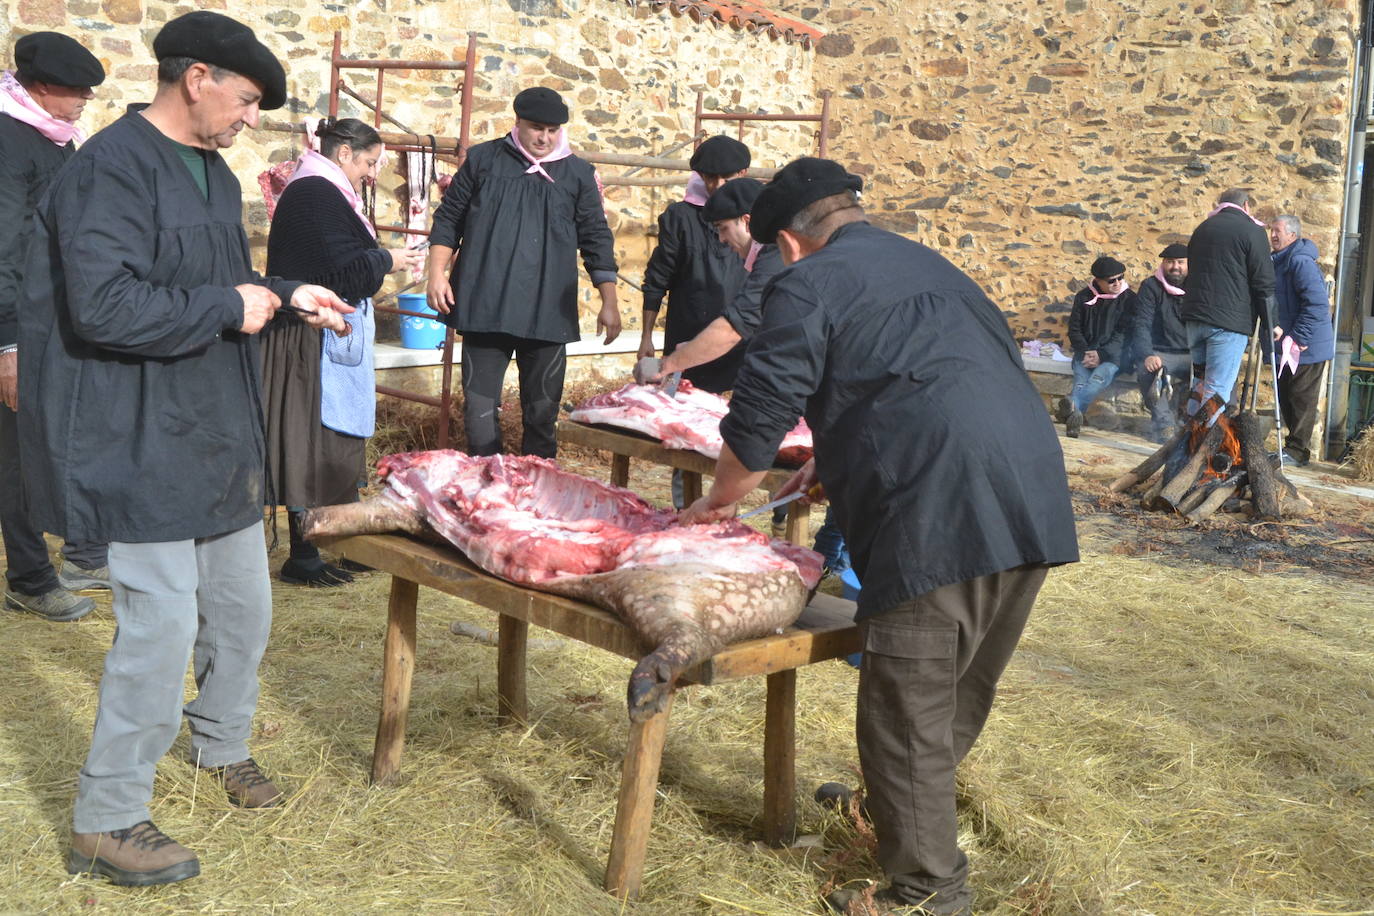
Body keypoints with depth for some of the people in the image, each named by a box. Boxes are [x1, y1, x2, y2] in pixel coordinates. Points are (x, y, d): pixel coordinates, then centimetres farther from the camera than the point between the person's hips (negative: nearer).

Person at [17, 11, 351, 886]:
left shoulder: (212, 172, 13)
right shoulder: (112, 169, -18)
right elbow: (104, 307, -29)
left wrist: (286, 293, 8)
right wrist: (229, 308, -20)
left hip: (219, 435, 9)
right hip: (144, 444, -9)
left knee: (243, 601, 17)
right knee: (162, 623, -7)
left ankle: (224, 743, 40)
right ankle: (106, 820, 9)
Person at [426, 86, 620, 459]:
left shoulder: (578, 173, 6)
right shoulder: (483, 159, 5)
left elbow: (596, 239, 8)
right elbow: (448, 219, 11)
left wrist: (609, 302, 2)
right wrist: (437, 273, 0)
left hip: (546, 313, 0)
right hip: (485, 307, 0)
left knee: (542, 411, 5)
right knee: (479, 406, 2)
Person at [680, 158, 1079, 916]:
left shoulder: (809, 285, 3)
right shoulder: (928, 266, 28)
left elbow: (760, 413, 2)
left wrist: (719, 500, 18)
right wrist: (836, 461, 38)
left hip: (941, 516, -9)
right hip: (1034, 503, 9)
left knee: (910, 711, 2)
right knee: (961, 695, 20)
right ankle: (894, 813, 40)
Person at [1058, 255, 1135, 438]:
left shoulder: (1128, 298, 4)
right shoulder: (1084, 297, 11)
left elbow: (1123, 334, -3)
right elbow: (1074, 329, 10)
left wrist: (1101, 354, -16)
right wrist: (1085, 353, -8)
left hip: (1112, 354, -2)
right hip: (1086, 352, 3)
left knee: (1101, 375, -37)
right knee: (1081, 379, -30)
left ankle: (1072, 405, -63)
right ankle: (1075, 414, -58)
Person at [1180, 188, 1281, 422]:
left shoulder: (1202, 228, 19)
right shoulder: (1251, 231, -2)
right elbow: (1263, 283, -5)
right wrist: (1271, 323, 3)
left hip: (1195, 316, 7)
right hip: (1230, 320, -7)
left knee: (1199, 382, 18)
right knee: (1217, 389, -7)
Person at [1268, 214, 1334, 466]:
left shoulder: (1300, 262, -18)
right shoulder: (1280, 261, 14)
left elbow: (1318, 304, -25)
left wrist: (1299, 338, -25)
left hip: (1306, 347, -10)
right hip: (1288, 347, 10)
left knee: (1301, 398, -2)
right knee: (1286, 396, 15)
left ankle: (1297, 451, 4)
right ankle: (1295, 444, 24)